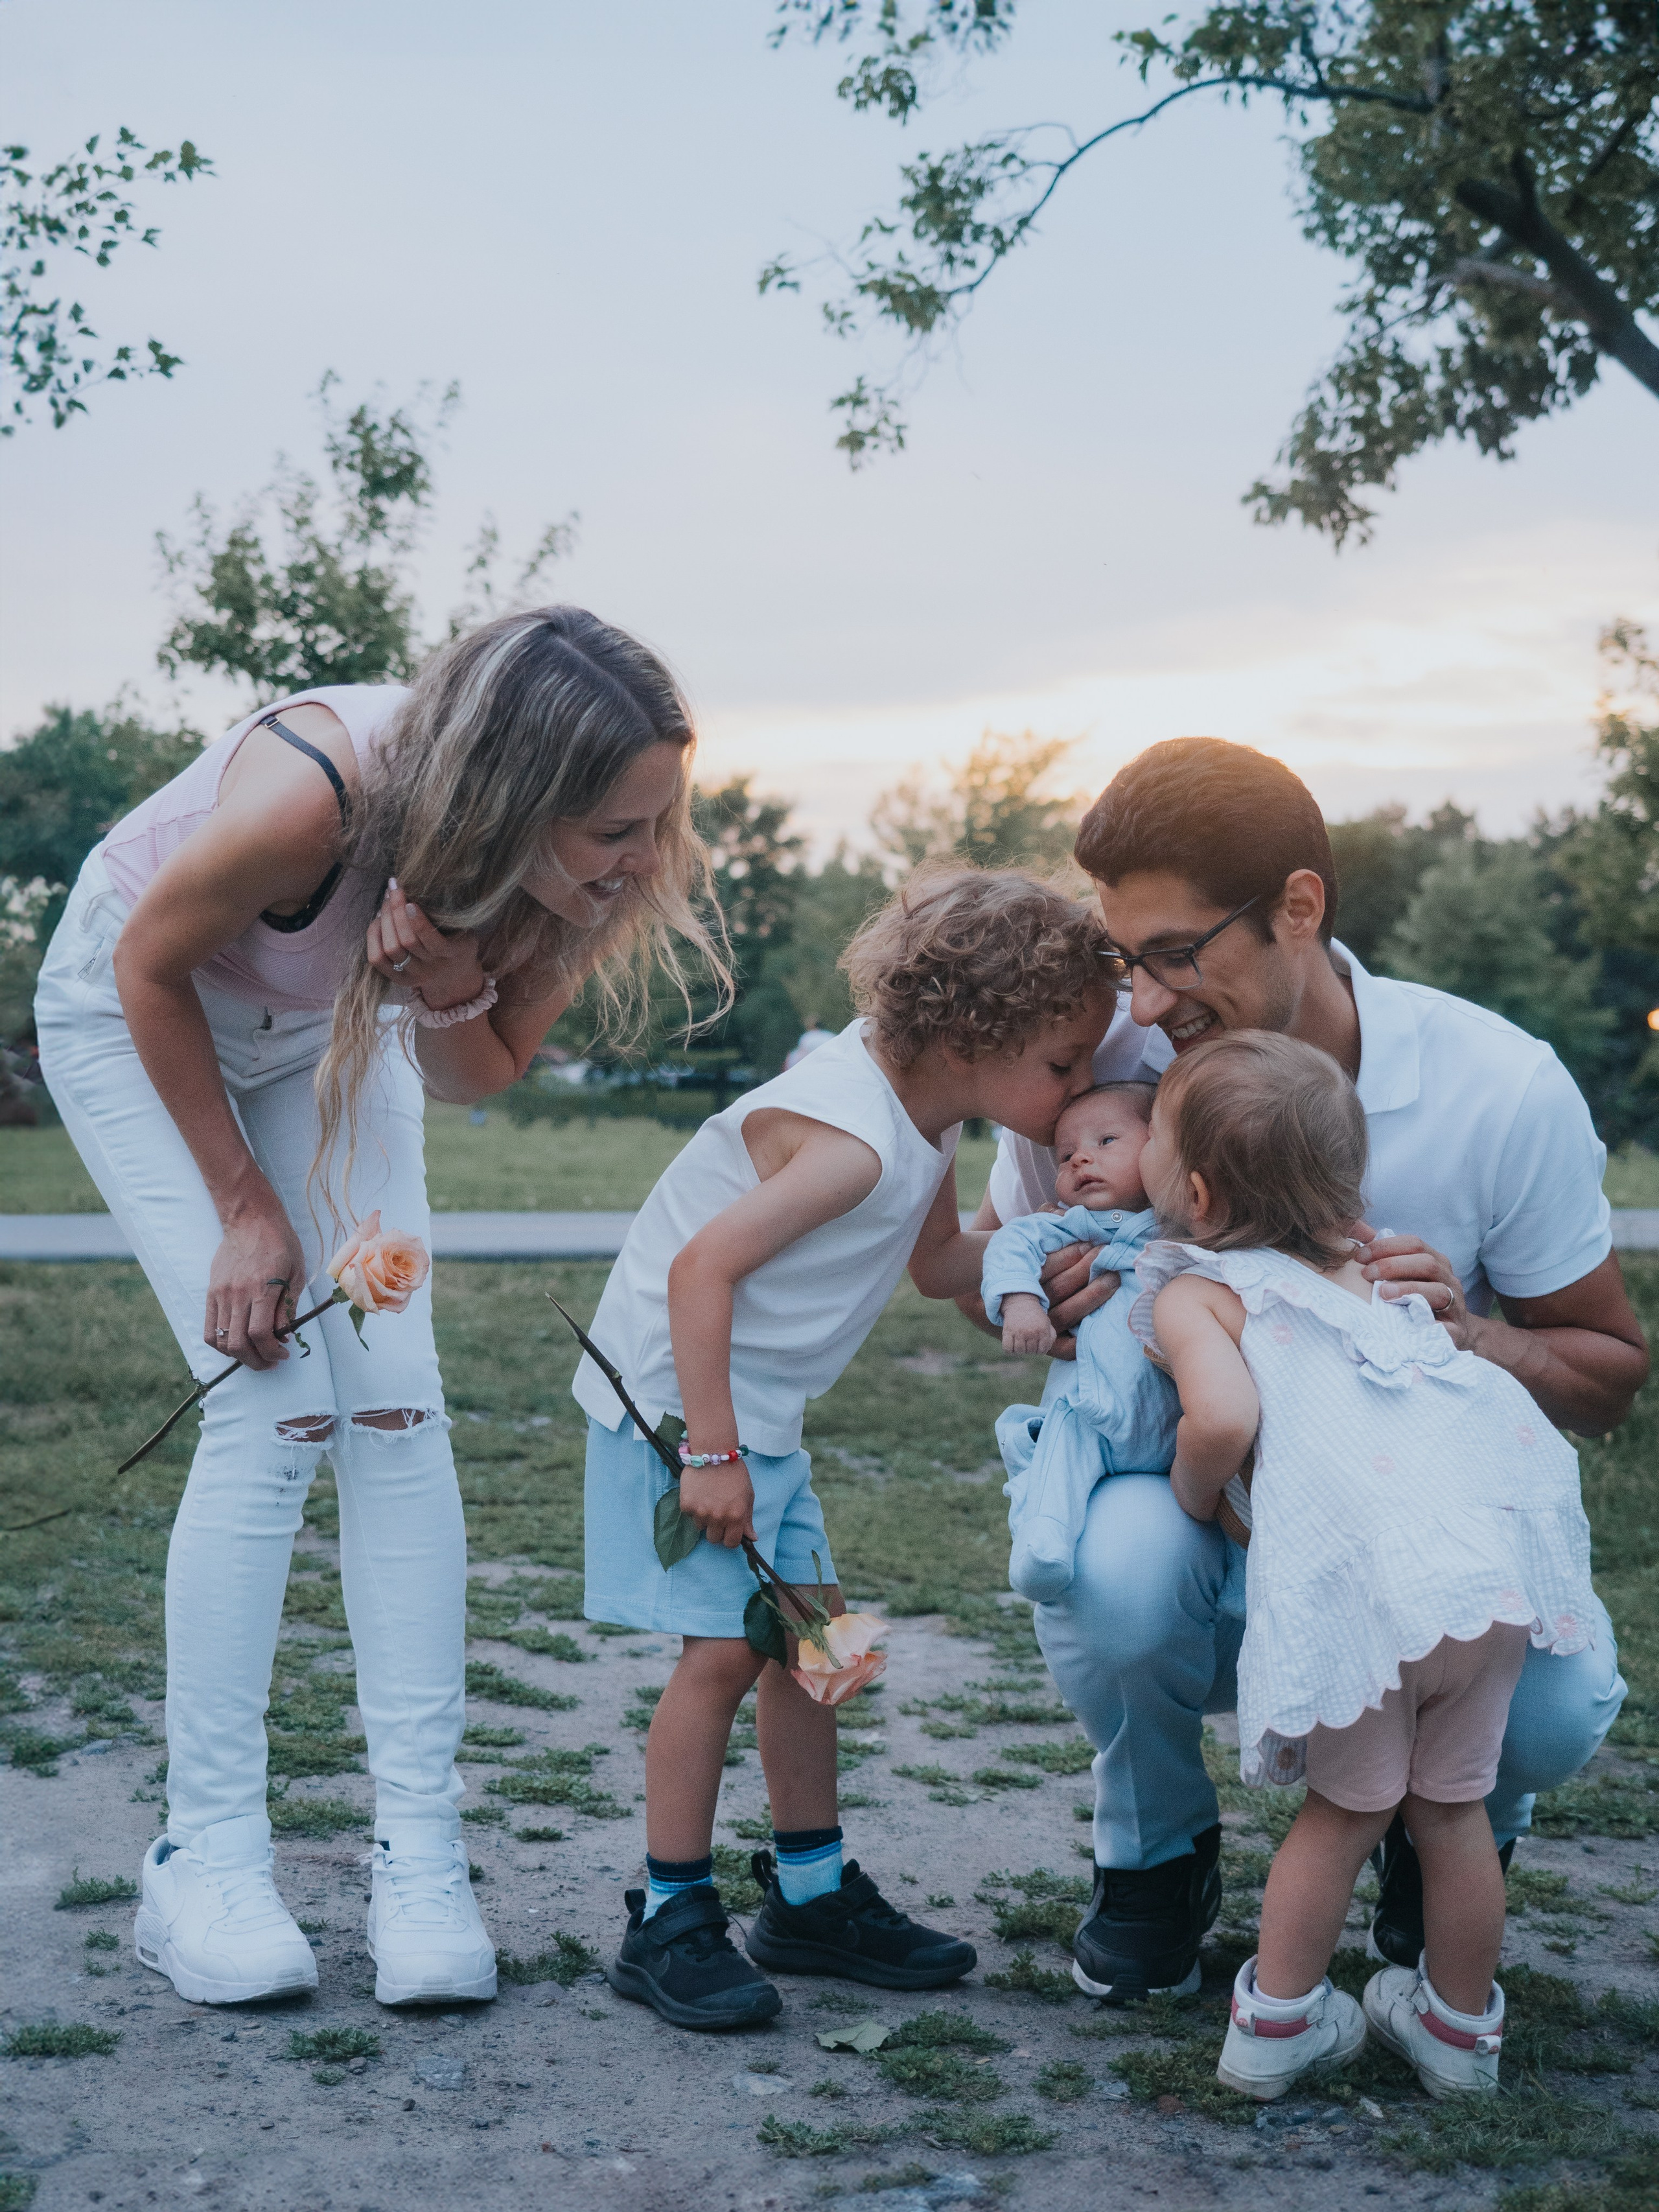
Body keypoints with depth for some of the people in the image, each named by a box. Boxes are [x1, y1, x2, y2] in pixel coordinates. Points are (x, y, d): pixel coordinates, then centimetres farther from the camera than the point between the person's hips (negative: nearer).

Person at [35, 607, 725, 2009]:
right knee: (275, 1410, -16)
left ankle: (421, 1859, -6)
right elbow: (151, 969, -21)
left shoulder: (573, 872, -25)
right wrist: (243, 1203, -17)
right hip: (137, 1022, -4)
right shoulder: (310, 793, -41)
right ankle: (202, 1861, -6)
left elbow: (476, 1076, -9)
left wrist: (450, 992, -33)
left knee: (397, 1408, -10)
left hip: (328, 1029, 5)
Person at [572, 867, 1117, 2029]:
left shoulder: (927, 1123, 1)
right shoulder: (851, 1138, -28)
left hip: (759, 1410, 10)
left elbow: (937, 1262, 16)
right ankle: (670, 1921, 3)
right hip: (676, 1397, -10)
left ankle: (812, 1895, 24)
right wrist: (712, 1453, -26)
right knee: (724, 1650, -10)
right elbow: (702, 1270, -29)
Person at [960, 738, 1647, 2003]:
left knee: (1555, 1705, -31)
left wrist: (1476, 1337, -28)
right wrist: (1038, 1306, -21)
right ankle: (1158, 1848, 2)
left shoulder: (1500, 1089, -17)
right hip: (1186, 1490, 0)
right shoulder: (1104, 1065, -15)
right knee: (1112, 1568, -36)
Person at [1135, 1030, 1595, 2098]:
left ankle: (1278, 2019, 26)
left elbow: (1224, 1417, -12)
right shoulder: (1362, 1264, 23)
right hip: (1496, 1551, 5)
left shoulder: (1192, 1290, 5)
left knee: (1349, 1807, 16)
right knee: (1454, 1805, 21)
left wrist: (1194, 1493, 7)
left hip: (1361, 1579, -5)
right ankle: (1461, 2027, 34)